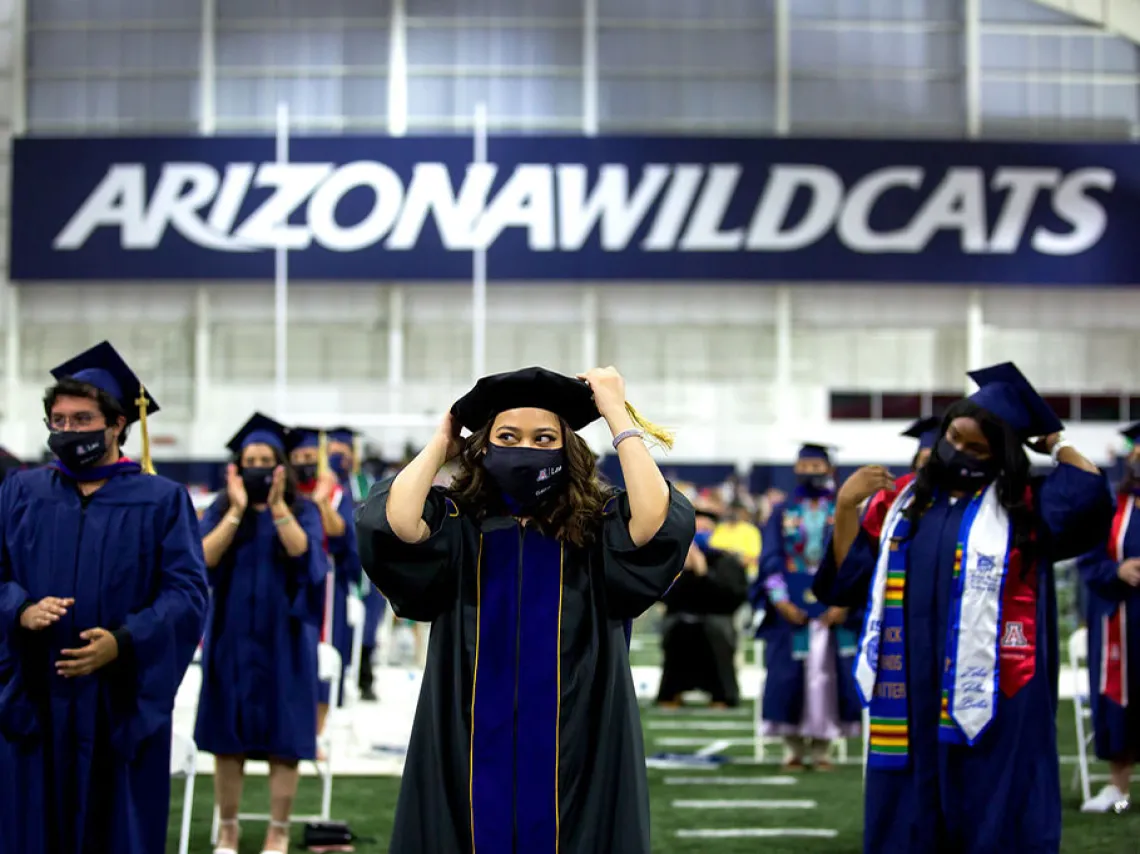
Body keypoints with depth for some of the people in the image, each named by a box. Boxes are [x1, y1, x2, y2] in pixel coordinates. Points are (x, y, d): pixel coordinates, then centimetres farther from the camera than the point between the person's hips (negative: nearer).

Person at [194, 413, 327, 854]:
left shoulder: (302, 511, 2)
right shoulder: (220, 510, 5)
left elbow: (303, 553, -16)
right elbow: (205, 557, -11)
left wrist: (277, 506, -21)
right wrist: (238, 510, -17)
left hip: (281, 638, -1)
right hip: (232, 637, 1)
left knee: (282, 737, -2)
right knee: (228, 735, 3)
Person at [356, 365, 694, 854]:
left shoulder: (598, 528, 1)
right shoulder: (456, 525, 2)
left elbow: (659, 524, -20)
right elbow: (393, 525, -19)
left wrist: (618, 415, -11)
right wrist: (440, 445, -3)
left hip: (576, 755, 0)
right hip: (473, 756, 0)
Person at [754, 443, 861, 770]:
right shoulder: (782, 513, 10)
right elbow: (770, 559, 4)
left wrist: (844, 603, -10)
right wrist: (781, 601, -9)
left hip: (833, 608, 0)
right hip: (790, 608, 1)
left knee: (827, 675, -5)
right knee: (788, 675, -5)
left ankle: (821, 747, 3)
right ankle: (793, 748, 3)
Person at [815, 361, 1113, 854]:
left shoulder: (1025, 505, 3)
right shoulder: (901, 500, 13)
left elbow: (1091, 497, -17)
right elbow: (849, 583, 10)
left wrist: (1057, 445, 0)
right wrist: (845, 507, -1)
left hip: (992, 693, -4)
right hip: (913, 694, 4)